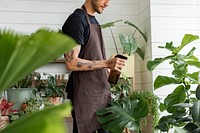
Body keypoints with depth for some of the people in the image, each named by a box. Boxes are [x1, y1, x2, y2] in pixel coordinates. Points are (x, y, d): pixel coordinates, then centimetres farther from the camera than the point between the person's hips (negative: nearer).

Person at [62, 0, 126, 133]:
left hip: (101, 91, 8)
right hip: (85, 94, -8)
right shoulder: (77, 19, -12)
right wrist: (106, 63, -19)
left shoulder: (94, 21, 15)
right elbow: (71, 63, -20)